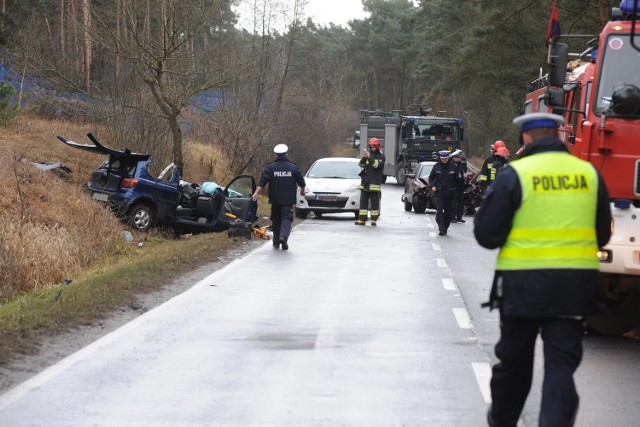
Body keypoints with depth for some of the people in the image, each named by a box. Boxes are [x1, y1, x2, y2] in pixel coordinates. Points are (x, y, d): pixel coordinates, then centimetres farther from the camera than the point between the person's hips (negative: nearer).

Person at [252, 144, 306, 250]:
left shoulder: (270, 167, -1)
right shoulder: (293, 167, 2)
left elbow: (262, 181, -11)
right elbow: (301, 181, 8)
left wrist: (256, 192, -17)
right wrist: (302, 190, 27)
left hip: (275, 199, 1)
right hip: (288, 200, -1)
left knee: (276, 219, 14)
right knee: (287, 218, -4)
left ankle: (276, 242, 19)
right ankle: (283, 236, -29)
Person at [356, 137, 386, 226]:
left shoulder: (381, 156, 1)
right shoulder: (368, 154, 13)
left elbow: (377, 165, -16)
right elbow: (361, 164, 4)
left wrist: (369, 158, -25)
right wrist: (363, 158, -15)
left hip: (375, 183, -4)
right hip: (365, 182, 4)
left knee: (375, 202, -2)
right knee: (363, 201, 3)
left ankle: (374, 220, 2)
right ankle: (362, 220, 4)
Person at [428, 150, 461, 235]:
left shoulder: (453, 166, 0)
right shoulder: (436, 166, 3)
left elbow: (457, 179, 7)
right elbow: (431, 177, 13)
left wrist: (455, 188, 0)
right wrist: (432, 186, -2)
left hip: (450, 193, 1)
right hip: (439, 192, 0)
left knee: (448, 211, 6)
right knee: (439, 210, -13)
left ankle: (445, 228, 17)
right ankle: (441, 228, -17)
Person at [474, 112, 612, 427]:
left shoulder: (514, 175, -8)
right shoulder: (589, 174, 3)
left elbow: (486, 233, -8)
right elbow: (602, 235, 13)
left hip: (523, 283, -1)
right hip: (575, 284, 2)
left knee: (514, 358, 16)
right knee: (561, 364, 2)